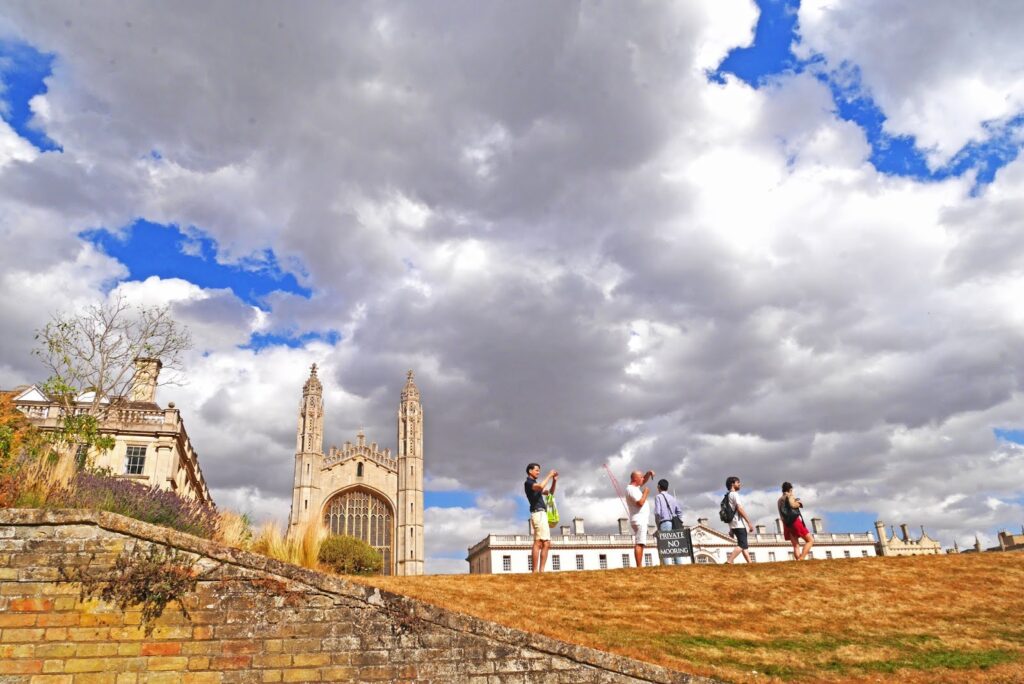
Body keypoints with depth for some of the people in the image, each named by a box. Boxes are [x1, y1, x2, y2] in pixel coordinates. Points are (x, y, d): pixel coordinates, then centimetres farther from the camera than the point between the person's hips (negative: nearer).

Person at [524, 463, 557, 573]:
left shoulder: (536, 485, 26)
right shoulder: (528, 482, -3)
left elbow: (550, 492, 28)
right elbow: (541, 486, -24)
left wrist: (554, 481, 13)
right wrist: (549, 475, -12)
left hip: (542, 514, 10)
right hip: (538, 513, -10)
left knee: (546, 543, 5)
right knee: (538, 542, -17)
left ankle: (541, 570, 1)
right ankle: (535, 571, -23)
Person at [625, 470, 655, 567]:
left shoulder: (635, 487, 17)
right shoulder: (631, 489, -13)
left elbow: (644, 481, 31)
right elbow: (640, 503, -22)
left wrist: (649, 473, 13)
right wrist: (645, 493, -8)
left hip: (641, 520, 10)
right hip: (639, 520, -10)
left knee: (640, 544, 7)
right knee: (639, 543, -15)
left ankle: (640, 566, 6)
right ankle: (639, 566, -20)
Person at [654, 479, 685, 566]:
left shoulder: (658, 497, 3)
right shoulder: (672, 497, 20)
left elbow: (657, 512, -8)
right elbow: (679, 512, 10)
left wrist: (658, 525, 1)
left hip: (664, 523, -5)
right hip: (674, 524, 5)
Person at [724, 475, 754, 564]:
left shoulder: (728, 496, 20)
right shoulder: (734, 494, -7)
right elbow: (740, 509, -18)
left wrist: (731, 529, 21)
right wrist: (749, 522, -18)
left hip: (733, 525, 10)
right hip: (739, 524, -10)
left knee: (744, 544, 11)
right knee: (742, 545, -14)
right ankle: (729, 562, -25)